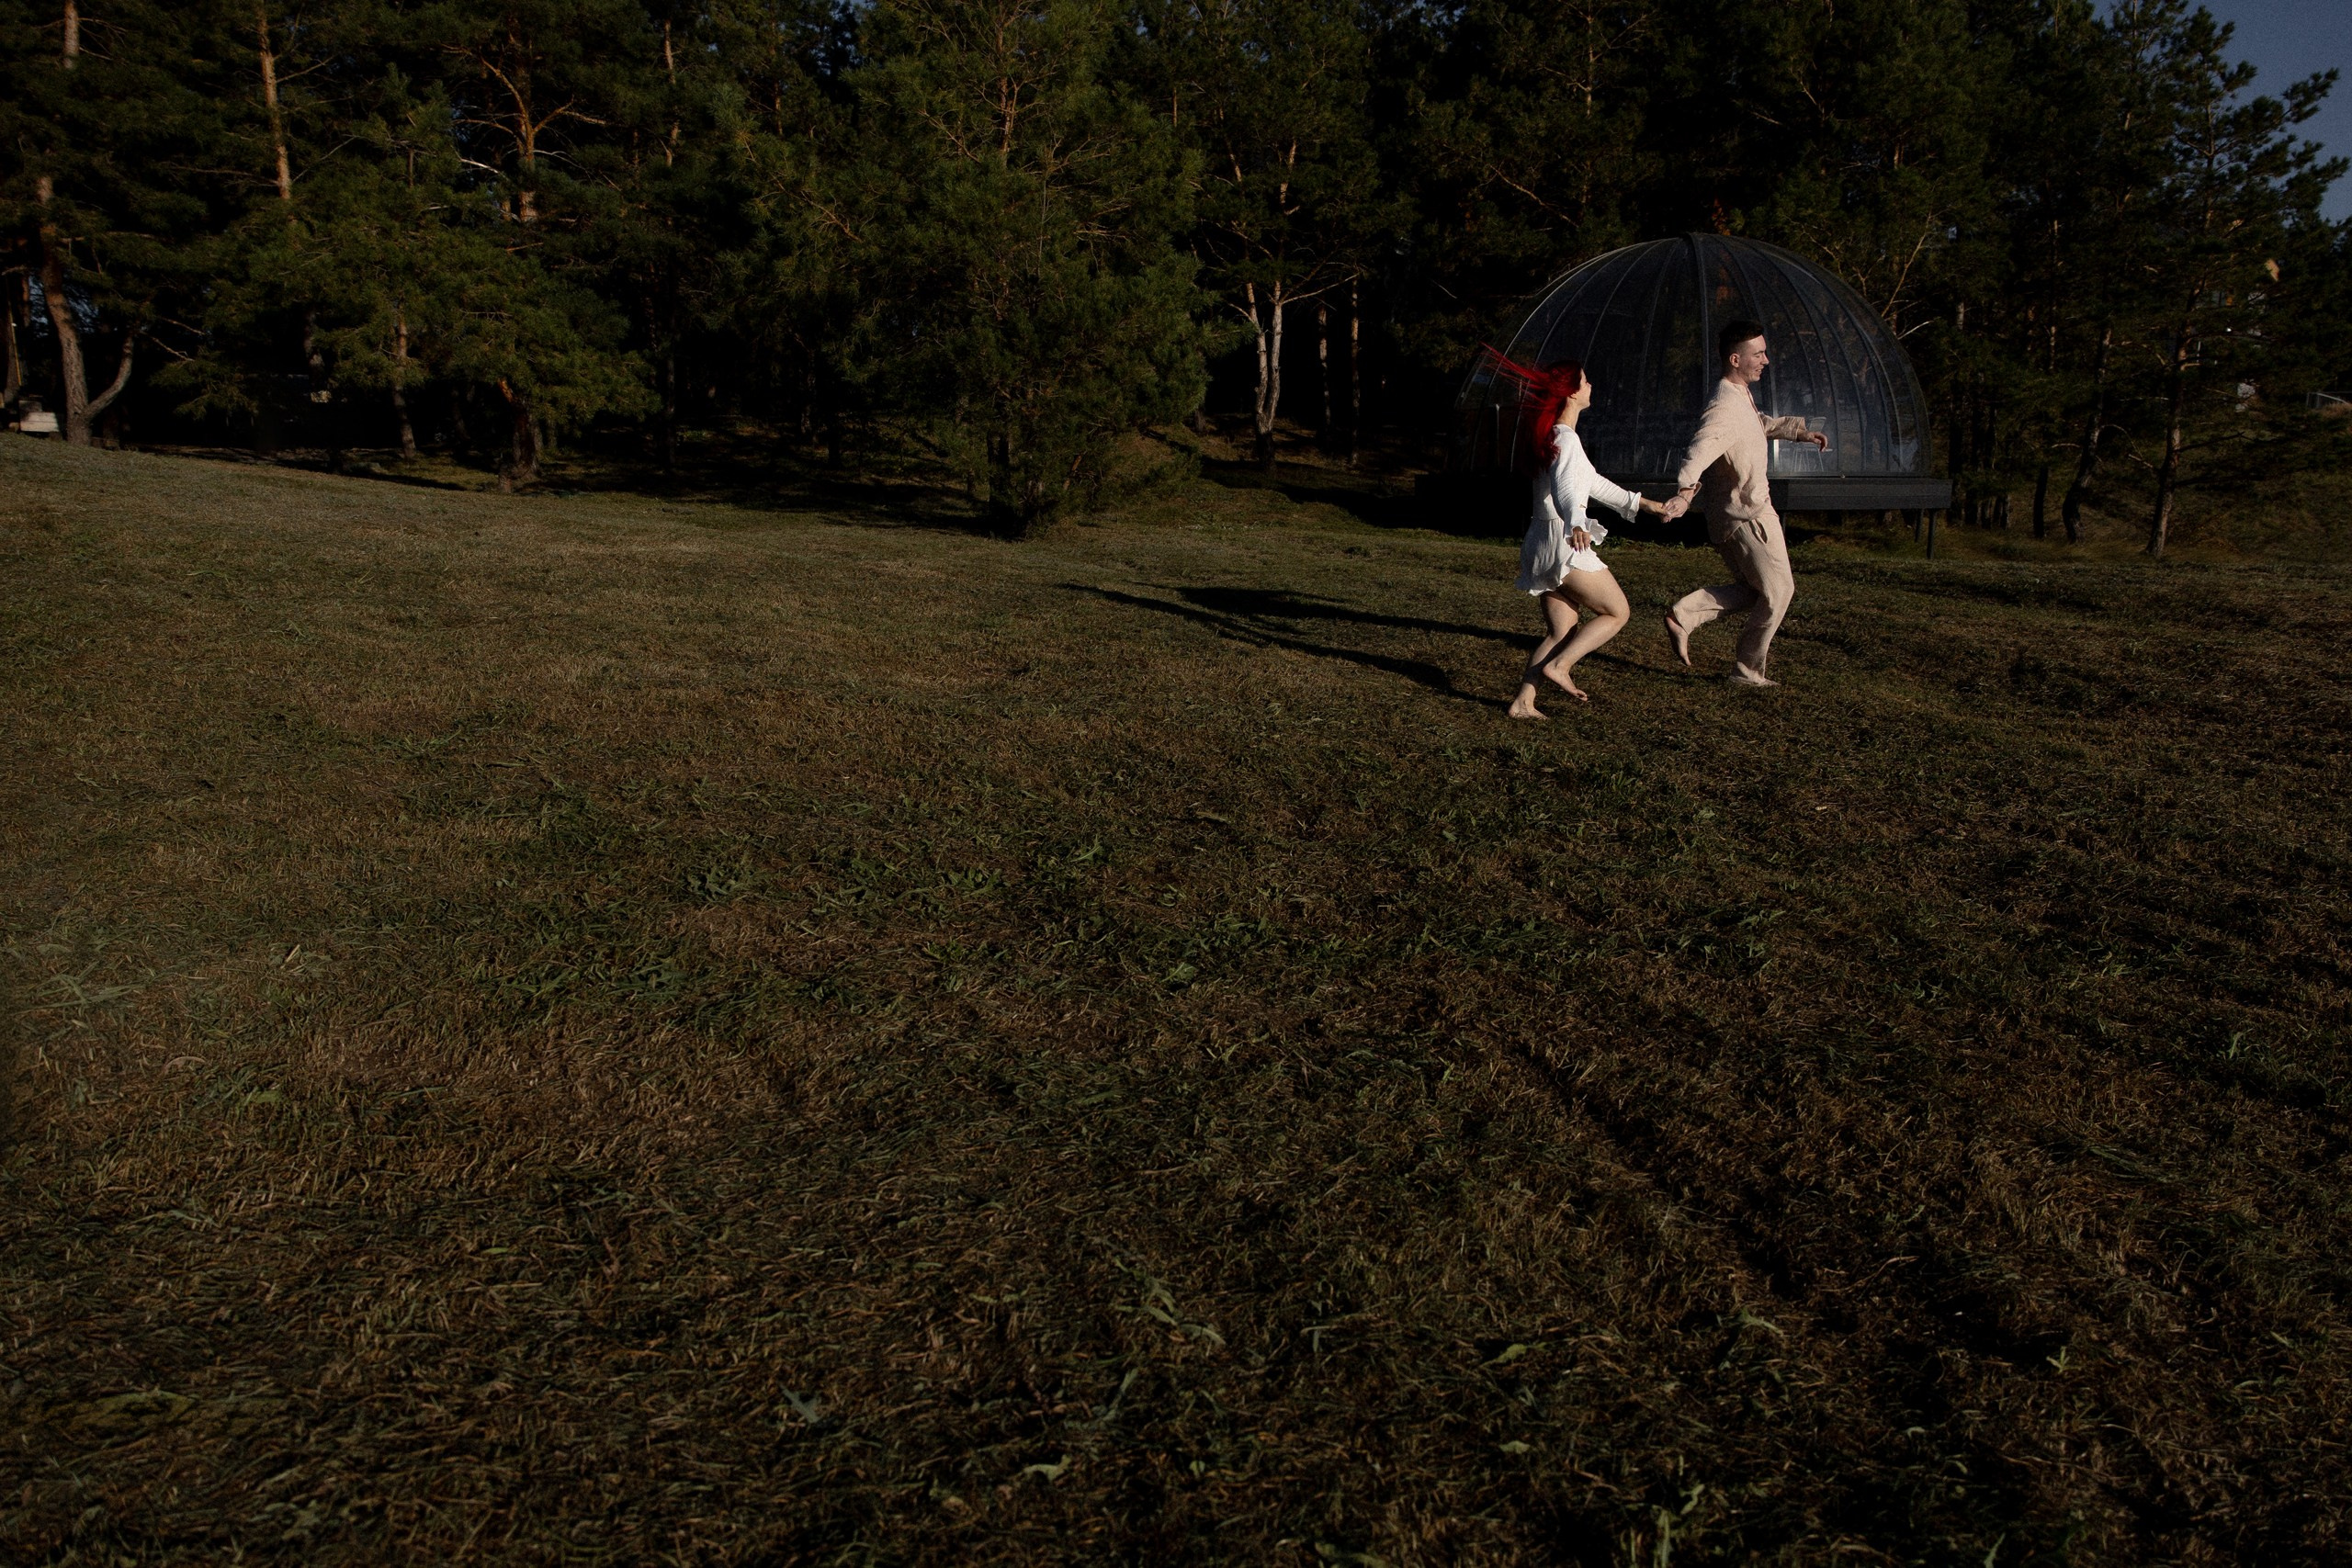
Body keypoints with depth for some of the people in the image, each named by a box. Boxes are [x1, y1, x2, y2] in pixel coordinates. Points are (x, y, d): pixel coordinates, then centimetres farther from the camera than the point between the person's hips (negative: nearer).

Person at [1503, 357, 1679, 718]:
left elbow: (1594, 484, 28)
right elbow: (1564, 486, -34)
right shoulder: (1566, 438, -14)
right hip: (1564, 542, -10)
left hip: (1545, 545, 10)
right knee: (1618, 612, 2)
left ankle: (1523, 701, 5)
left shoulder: (1555, 436, 17)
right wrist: (1575, 525, -53)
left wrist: (1642, 503, 32)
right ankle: (1558, 666, -4)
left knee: (1561, 631, 11)